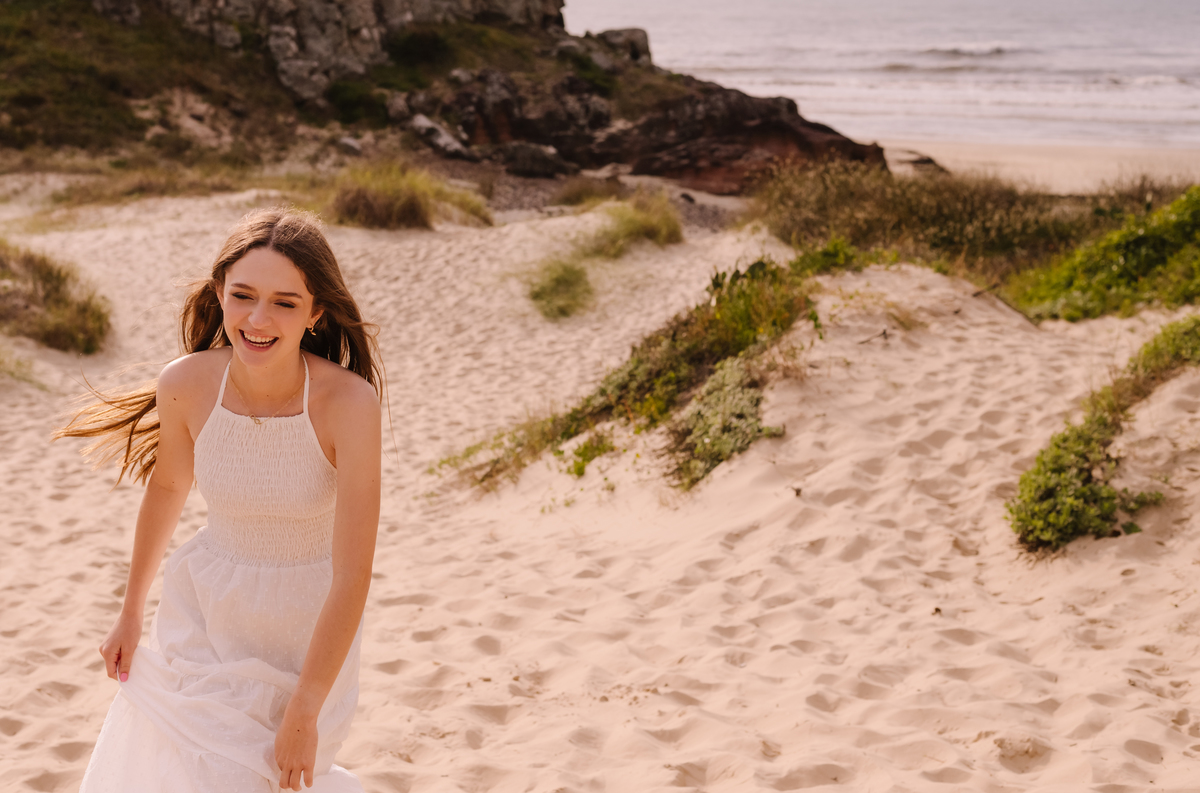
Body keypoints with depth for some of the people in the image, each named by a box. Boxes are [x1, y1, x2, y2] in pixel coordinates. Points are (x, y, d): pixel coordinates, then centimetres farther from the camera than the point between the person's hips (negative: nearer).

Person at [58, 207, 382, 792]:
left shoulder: (349, 402, -27)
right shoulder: (186, 383, -17)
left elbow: (353, 576, -23)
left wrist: (304, 716, -19)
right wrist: (131, 612, 16)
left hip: (311, 627, -2)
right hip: (206, 609, 2)